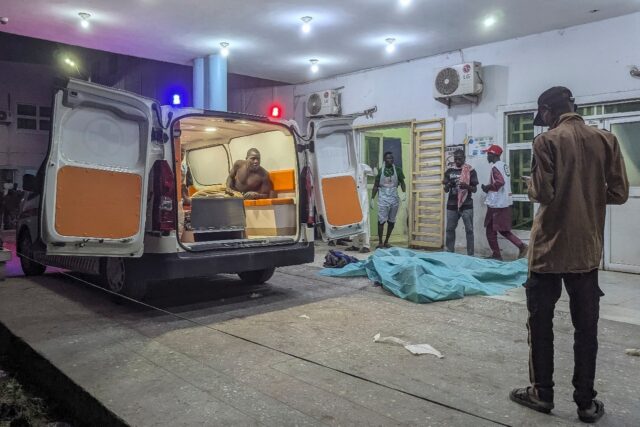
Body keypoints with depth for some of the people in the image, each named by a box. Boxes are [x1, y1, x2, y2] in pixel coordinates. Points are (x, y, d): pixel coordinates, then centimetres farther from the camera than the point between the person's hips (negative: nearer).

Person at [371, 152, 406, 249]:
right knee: (381, 220, -7)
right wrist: (372, 198, -1)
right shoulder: (380, 171, 0)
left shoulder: (397, 170, 3)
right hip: (383, 199, -2)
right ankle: (380, 242, 0)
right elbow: (376, 186, 4)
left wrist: (404, 193, -10)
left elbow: (402, 183, 8)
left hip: (394, 199, 2)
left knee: (391, 221, 7)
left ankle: (386, 241, 19)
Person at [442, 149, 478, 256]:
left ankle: (470, 254, 2)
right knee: (450, 229, 7)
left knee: (469, 230, -2)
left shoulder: (471, 171, 0)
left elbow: (475, 189, -1)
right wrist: (448, 185, -16)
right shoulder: (449, 171, 8)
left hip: (466, 205, -3)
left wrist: (467, 186, -22)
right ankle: (450, 252, 17)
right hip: (452, 205, 3)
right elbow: (446, 190, 8)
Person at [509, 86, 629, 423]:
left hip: (549, 247, -4)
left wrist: (531, 184, 5)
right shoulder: (605, 140, 3)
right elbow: (620, 193, 2)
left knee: (540, 322, 10)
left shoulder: (547, 141, -9)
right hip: (587, 248, 4)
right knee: (586, 326, 11)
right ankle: (586, 401, 19)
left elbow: (542, 194, -16)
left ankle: (542, 393, 19)